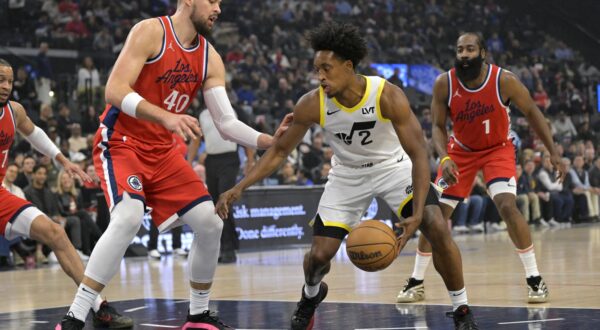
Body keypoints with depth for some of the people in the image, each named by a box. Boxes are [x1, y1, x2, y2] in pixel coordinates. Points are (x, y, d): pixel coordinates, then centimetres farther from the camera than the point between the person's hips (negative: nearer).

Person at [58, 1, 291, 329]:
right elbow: (114, 91, -24)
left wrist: (269, 141, -13)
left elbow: (226, 122, 3)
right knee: (128, 218, -30)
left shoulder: (210, 58, 4)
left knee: (210, 224, 0)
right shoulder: (150, 32, -15)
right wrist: (166, 117, -37)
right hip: (121, 142, -7)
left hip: (162, 151, 7)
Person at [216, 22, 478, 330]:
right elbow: (279, 150, -11)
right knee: (319, 254, -4)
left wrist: (417, 214, -39)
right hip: (348, 175, 2)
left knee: (438, 229, -21)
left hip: (394, 166, -2)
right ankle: (311, 295, 33)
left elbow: (418, 154, -28)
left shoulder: (388, 96, -31)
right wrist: (239, 188, -23)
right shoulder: (312, 104, -24)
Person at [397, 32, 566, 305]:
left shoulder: (504, 80, -23)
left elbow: (531, 112, -8)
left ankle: (534, 279, -11)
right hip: (461, 151, 2)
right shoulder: (444, 84, -19)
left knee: (507, 206, -23)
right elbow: (438, 127, -11)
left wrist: (553, 152, -9)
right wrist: (445, 158, -30)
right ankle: (416, 282, 13)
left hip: (498, 149, -2)